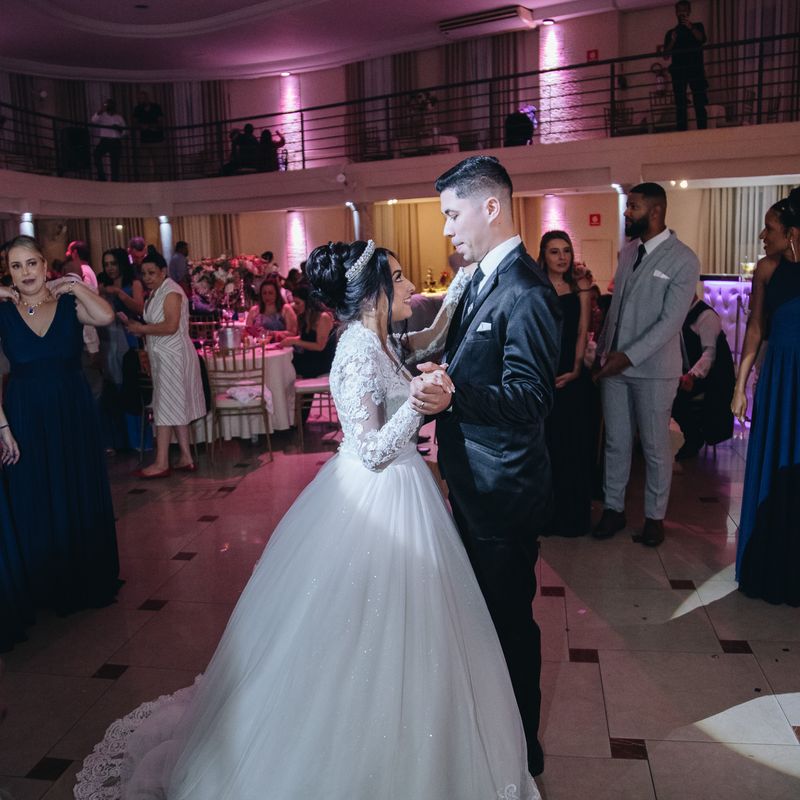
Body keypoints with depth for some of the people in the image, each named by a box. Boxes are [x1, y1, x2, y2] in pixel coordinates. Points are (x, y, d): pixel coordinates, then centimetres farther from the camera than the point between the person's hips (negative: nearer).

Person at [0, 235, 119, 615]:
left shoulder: (69, 304, -2)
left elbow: (106, 316, -22)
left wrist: (75, 285, -13)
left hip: (73, 412, 0)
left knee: (83, 496, 9)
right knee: (37, 502, 10)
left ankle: (91, 579, 28)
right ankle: (51, 586, 28)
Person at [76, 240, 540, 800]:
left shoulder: (376, 342, 3)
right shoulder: (361, 355, -23)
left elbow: (430, 341, 21)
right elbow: (372, 451, -23)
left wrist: (460, 287, 12)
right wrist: (417, 401, -33)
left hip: (390, 495, 9)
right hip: (378, 501, -9)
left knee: (361, 633, 23)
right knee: (369, 634, 7)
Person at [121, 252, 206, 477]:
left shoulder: (171, 292, -13)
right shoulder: (156, 292, 15)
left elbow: (171, 326, -24)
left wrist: (142, 328, -15)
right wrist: (139, 327, 2)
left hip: (172, 356, -10)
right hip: (163, 356, 10)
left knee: (167, 408, -5)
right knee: (177, 408, 10)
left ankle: (162, 464, 1)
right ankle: (186, 459, 15)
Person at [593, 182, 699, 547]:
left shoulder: (683, 260, -11)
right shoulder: (628, 250, 8)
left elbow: (671, 321, -16)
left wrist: (629, 357, -20)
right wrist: (603, 349, 8)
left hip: (653, 369, -5)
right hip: (613, 364, 5)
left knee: (655, 446, 8)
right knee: (616, 442, 12)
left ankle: (655, 516, 24)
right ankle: (613, 508, 27)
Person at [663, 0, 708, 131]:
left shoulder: (697, 26, 17)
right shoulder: (671, 32, 19)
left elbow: (702, 39, -4)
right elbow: (666, 54, 10)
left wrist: (691, 27, -20)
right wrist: (672, 41, -9)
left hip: (696, 69, -1)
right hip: (678, 70, 1)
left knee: (700, 103, -11)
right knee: (680, 105, -5)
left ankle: (702, 130, -17)